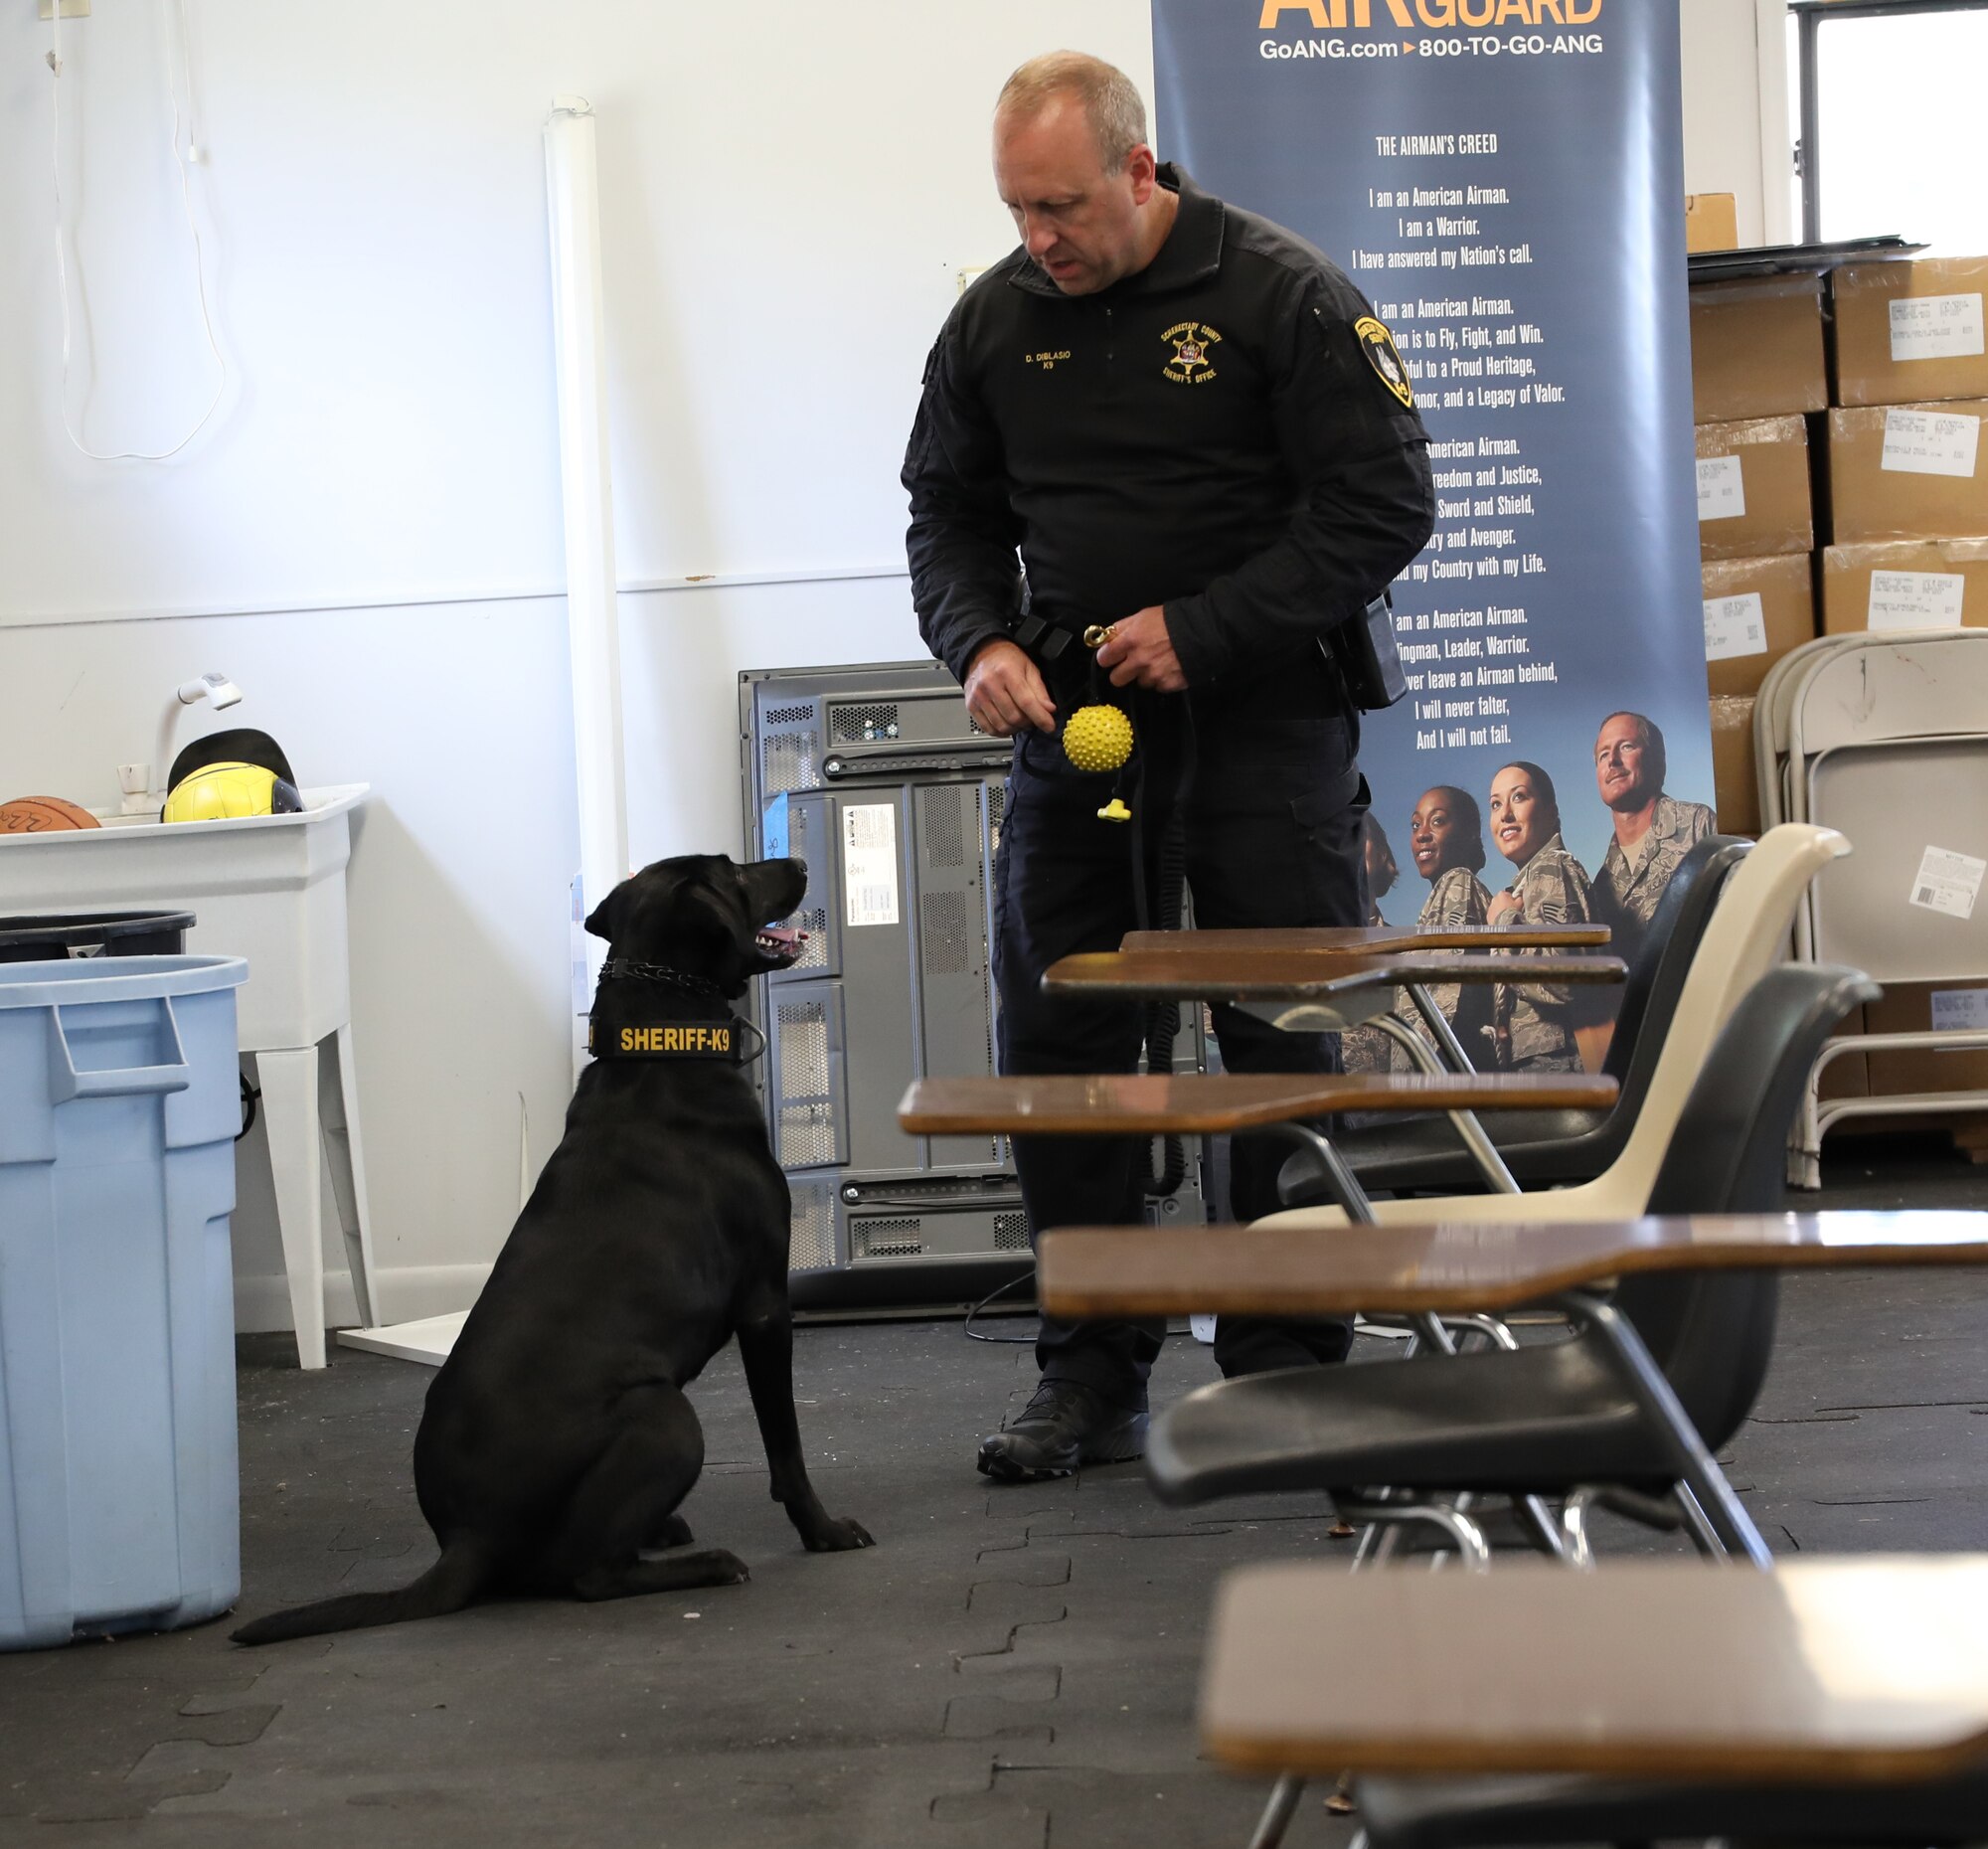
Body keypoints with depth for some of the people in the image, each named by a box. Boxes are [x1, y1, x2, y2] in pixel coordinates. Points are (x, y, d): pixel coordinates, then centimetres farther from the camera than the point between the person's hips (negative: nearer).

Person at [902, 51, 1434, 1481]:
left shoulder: (1282, 293, -9)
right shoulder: (995, 319, 5)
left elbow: (1387, 505, -11)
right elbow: (949, 513, 15)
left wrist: (1204, 631, -17)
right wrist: (981, 641, -6)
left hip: (1262, 709, -4)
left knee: (1288, 1043, -1)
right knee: (1056, 1048, 4)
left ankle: (1285, 1372, 9)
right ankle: (1094, 1377, 13)